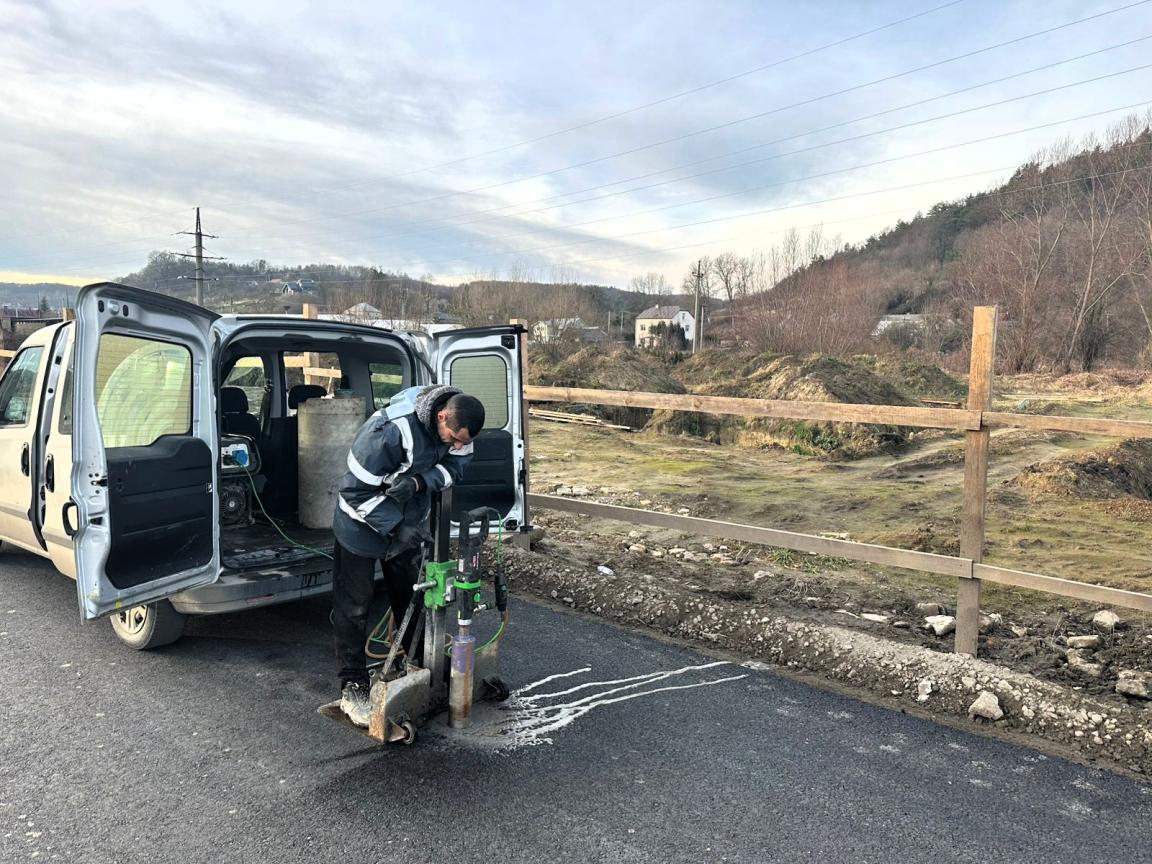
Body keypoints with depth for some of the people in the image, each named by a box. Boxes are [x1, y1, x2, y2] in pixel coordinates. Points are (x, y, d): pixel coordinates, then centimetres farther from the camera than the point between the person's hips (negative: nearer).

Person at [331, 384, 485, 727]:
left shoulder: (455, 421, -19)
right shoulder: (390, 431, -38)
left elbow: (455, 465, -9)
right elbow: (355, 491, -31)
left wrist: (419, 482, -28)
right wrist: (395, 528, -30)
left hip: (408, 518, 6)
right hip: (363, 523, -6)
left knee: (410, 598, 18)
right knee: (353, 607, 2)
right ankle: (353, 687, 14)